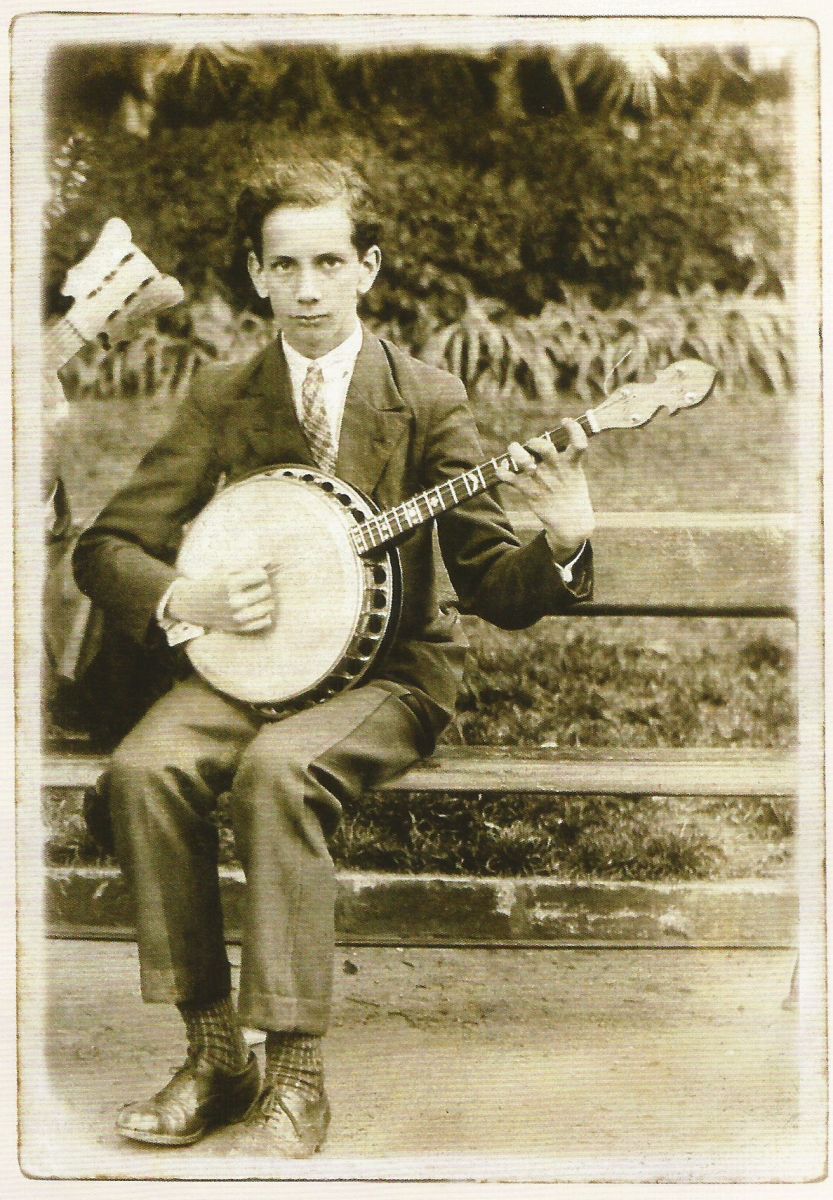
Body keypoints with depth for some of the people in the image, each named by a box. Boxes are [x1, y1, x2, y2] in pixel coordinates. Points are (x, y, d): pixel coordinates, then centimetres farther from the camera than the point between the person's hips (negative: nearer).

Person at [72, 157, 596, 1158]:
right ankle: (213, 1055, -13)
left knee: (277, 768, -34)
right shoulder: (223, 400, 6)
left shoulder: (428, 399, -1)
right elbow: (105, 547, 5)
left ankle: (295, 1076, -23)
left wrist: (563, 543, -28)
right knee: (146, 768, -27)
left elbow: (492, 583, -6)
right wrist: (186, 602, -16)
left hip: (389, 669, -3)